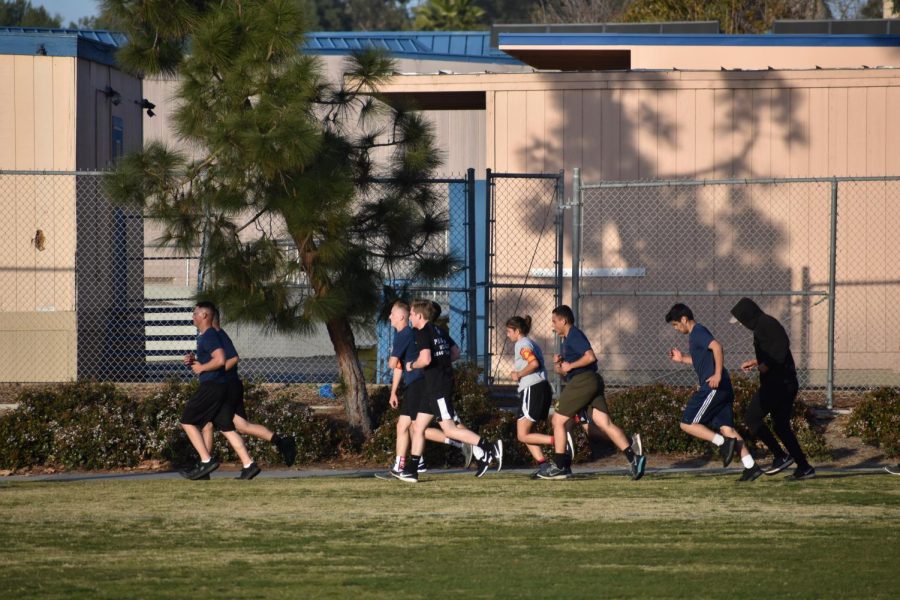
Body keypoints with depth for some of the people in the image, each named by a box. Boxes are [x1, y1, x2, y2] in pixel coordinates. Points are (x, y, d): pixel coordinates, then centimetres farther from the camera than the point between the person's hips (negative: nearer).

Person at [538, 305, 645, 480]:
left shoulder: (574, 335, -7)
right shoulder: (568, 339, 25)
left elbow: (590, 357, -21)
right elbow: (563, 369, 29)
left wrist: (570, 366, -12)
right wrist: (559, 362, 9)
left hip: (582, 380, -10)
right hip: (592, 382, 10)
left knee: (558, 420, 0)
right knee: (605, 423, -1)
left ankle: (559, 466, 4)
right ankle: (633, 458, -14)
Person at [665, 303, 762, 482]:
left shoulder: (698, 332, -9)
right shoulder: (696, 334, 22)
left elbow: (717, 347, -26)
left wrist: (718, 375, -28)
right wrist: (682, 359, 27)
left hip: (713, 387, -10)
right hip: (723, 390, 10)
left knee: (687, 424, -5)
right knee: (726, 427, 5)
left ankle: (723, 442, -14)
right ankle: (751, 466, -2)